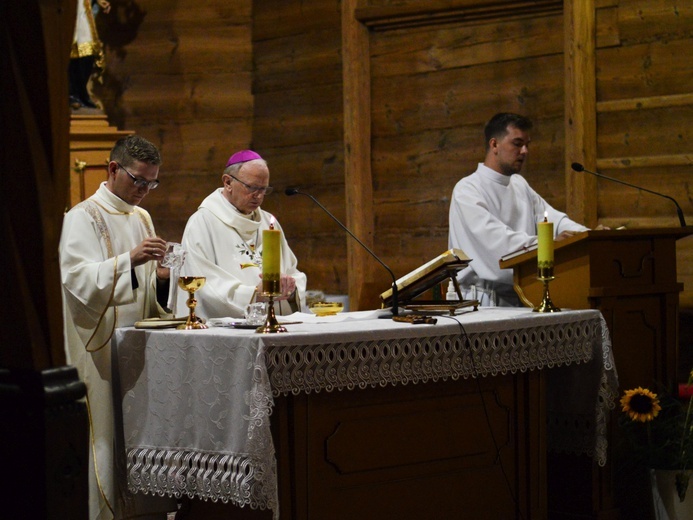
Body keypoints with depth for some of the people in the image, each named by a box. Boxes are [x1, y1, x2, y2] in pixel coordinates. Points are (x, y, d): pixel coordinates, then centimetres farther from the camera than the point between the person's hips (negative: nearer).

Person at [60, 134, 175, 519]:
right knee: (108, 435, -7)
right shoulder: (84, 217, -7)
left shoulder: (141, 218, 17)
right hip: (101, 347, -7)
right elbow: (78, 278, -20)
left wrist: (160, 279, 2)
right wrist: (130, 260, -29)